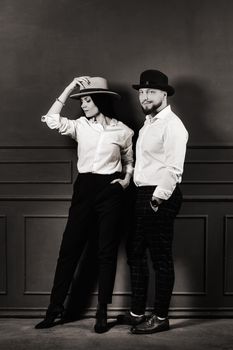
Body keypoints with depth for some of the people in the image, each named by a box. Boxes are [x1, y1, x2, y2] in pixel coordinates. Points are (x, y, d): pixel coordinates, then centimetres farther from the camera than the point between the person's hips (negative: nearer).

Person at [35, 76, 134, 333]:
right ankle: (55, 306, 14)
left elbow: (129, 161, 15)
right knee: (69, 247, 3)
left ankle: (102, 312, 14)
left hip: (110, 190, -2)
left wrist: (126, 180, -4)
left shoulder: (122, 131, 2)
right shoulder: (80, 126, 5)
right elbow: (51, 120, -9)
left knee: (107, 251, 3)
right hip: (84, 188, 2)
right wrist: (70, 87, -7)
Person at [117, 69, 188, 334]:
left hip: (160, 197, -9)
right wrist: (143, 198, 11)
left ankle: (160, 318, 13)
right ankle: (137, 313, 26)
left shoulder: (172, 125, -11)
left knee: (160, 258, 0)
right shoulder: (147, 124, 17)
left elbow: (173, 170, -19)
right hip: (143, 194, 10)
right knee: (135, 253, 14)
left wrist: (157, 200, -20)